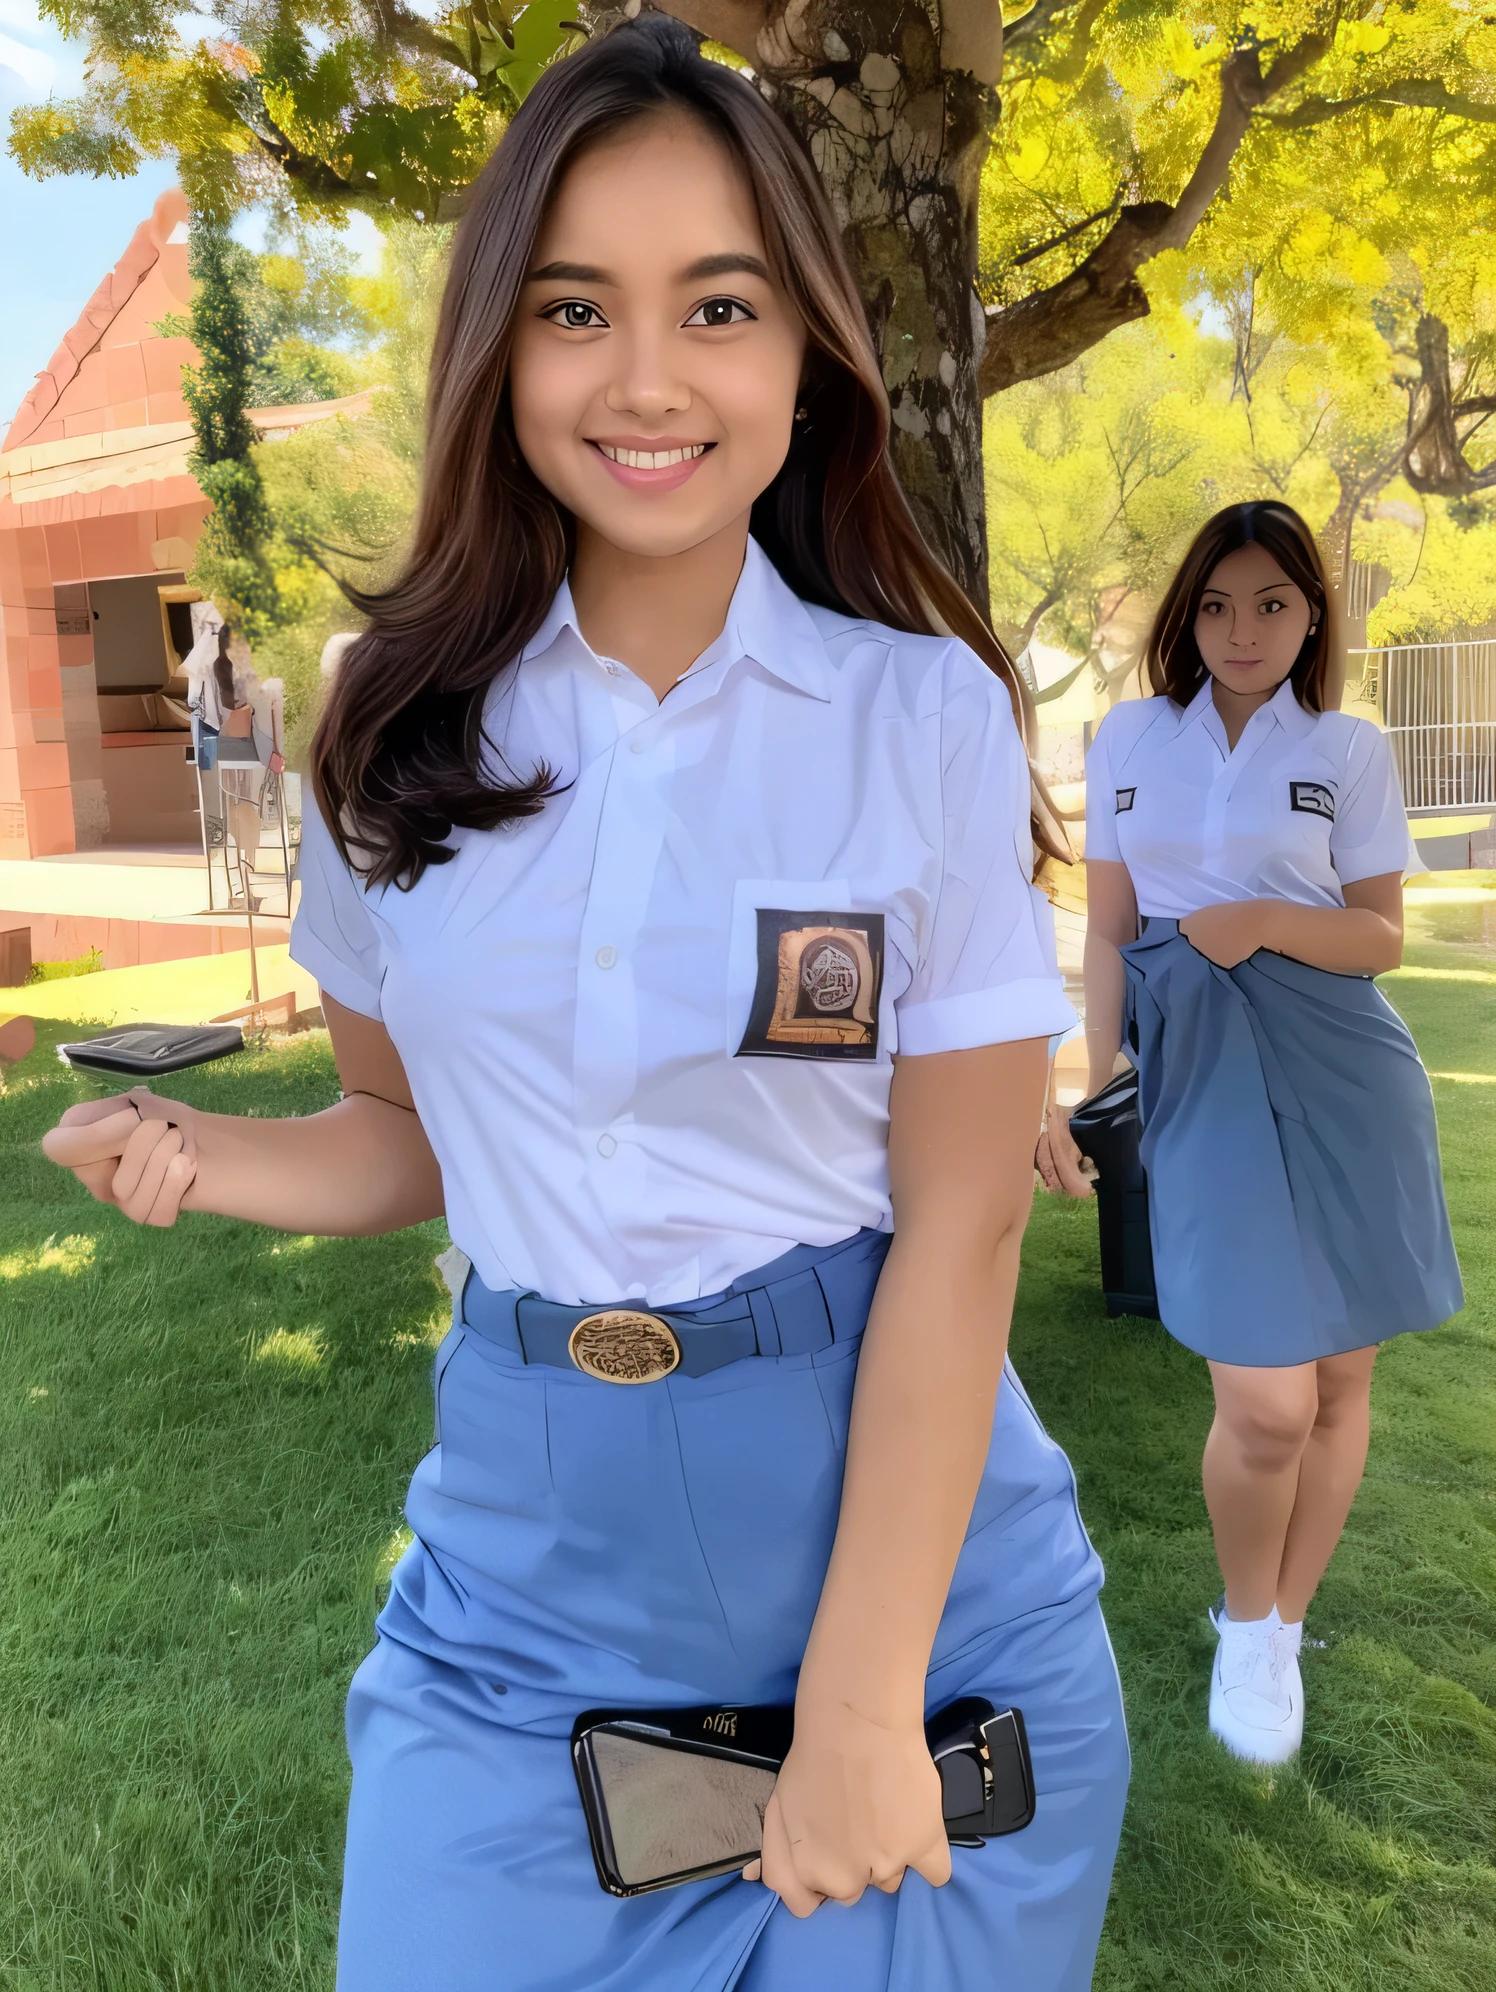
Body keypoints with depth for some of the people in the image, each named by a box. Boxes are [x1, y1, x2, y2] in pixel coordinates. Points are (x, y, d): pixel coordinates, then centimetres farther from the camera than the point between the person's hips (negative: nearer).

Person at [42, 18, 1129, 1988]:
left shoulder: (927, 717, -10)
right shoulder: (408, 731, -1)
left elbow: (959, 1229, -11)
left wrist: (862, 1705, -13)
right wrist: (207, 1158, -11)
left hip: (907, 1548, -1)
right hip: (523, 1586, 2)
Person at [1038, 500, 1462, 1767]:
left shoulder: (1352, 751, 6)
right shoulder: (1131, 739, 8)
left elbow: (1384, 938, 7)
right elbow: (1109, 931, 9)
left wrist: (1269, 922, -13)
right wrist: (1077, 1087, -1)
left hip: (1340, 1069, 1)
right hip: (1199, 1071, -1)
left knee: (1341, 1380, 6)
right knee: (1268, 1405, -10)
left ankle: (1280, 1633, 30)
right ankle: (1246, 1621, 21)